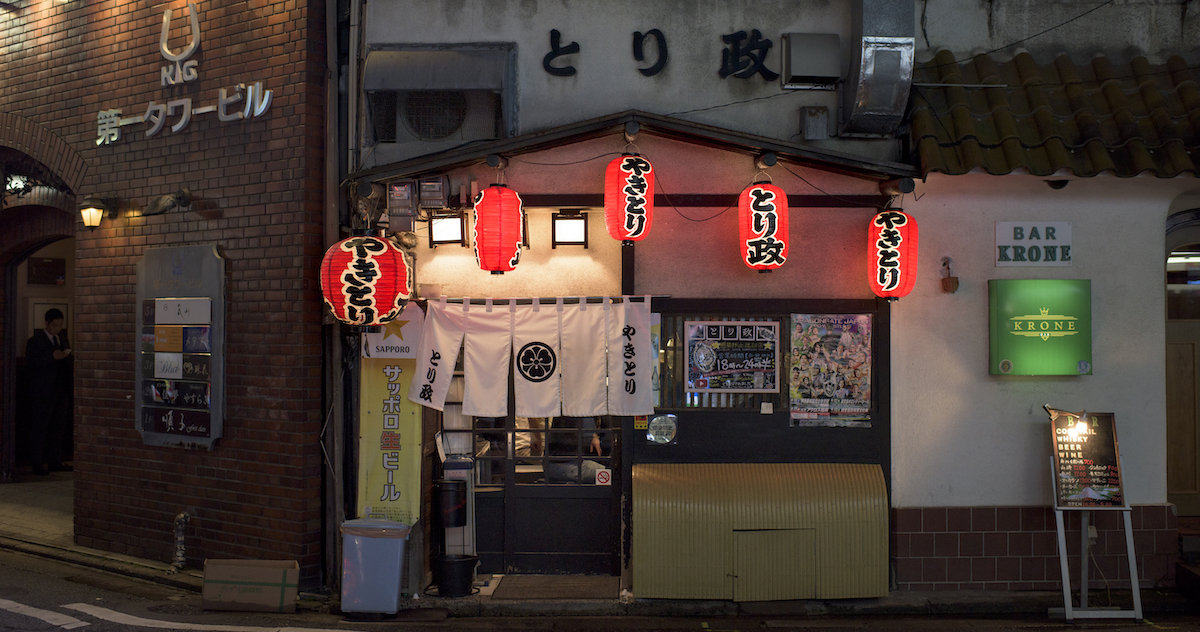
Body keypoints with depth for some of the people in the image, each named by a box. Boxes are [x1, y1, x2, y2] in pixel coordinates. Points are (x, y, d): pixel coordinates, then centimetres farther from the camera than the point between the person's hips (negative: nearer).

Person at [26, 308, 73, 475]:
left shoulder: (62, 338, 16)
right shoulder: (36, 340, -4)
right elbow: (30, 362, -15)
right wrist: (52, 357, -22)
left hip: (61, 391, 6)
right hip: (43, 392, -6)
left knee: (58, 427, 9)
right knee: (39, 427, -2)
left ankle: (56, 461, 16)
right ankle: (37, 463, 2)